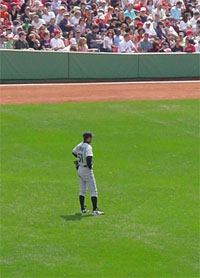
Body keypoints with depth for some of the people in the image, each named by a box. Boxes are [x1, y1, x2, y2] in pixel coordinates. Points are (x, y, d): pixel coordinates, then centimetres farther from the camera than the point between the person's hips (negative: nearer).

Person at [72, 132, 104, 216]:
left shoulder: (79, 145, 7)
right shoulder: (88, 147, -19)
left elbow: (74, 152, 26)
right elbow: (89, 157, -32)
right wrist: (90, 165, -15)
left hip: (80, 169, 9)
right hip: (87, 170, -9)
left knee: (83, 190, 18)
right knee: (94, 190, -6)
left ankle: (82, 209, 22)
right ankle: (95, 210, -12)